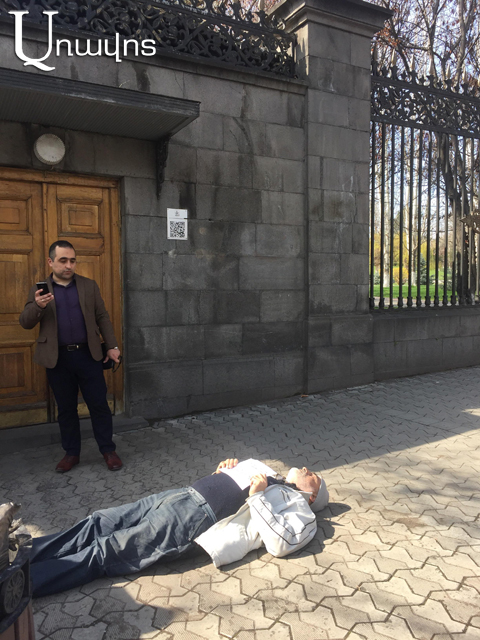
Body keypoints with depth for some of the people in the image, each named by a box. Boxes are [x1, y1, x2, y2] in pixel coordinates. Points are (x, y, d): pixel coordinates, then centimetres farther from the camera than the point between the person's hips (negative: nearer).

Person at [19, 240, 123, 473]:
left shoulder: (89, 286, 6)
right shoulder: (39, 290, 5)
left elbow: (102, 317, 7)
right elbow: (25, 323, 0)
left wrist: (112, 346, 0)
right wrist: (37, 306, -20)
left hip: (88, 355, 0)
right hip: (58, 358, 1)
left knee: (99, 405, 4)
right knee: (66, 409, 11)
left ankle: (108, 450, 18)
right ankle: (71, 453, 26)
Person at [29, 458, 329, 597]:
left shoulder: (301, 510, 9)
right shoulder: (267, 471, 29)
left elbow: (280, 544, -11)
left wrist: (258, 496, -14)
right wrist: (225, 471, 11)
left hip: (200, 520, -7)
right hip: (185, 494, 7)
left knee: (103, 552, -14)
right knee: (100, 522, -4)